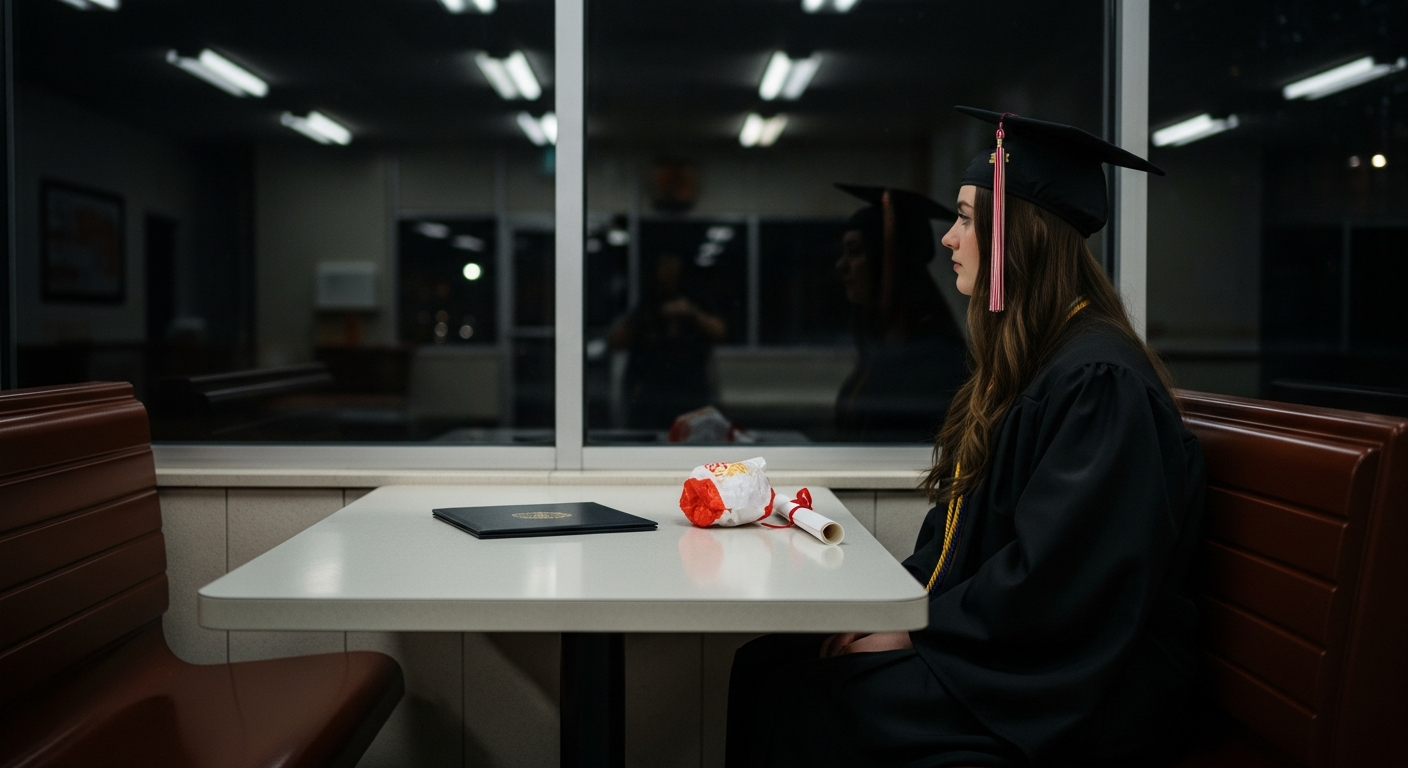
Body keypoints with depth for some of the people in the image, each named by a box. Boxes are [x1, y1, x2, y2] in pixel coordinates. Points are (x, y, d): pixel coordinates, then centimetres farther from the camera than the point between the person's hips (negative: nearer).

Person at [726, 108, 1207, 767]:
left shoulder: (1101, 382, -20)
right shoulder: (1025, 361, 12)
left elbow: (1050, 578, -24)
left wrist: (916, 630, -15)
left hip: (1068, 699, -9)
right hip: (993, 643, 9)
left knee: (797, 704, -20)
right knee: (762, 663, -5)